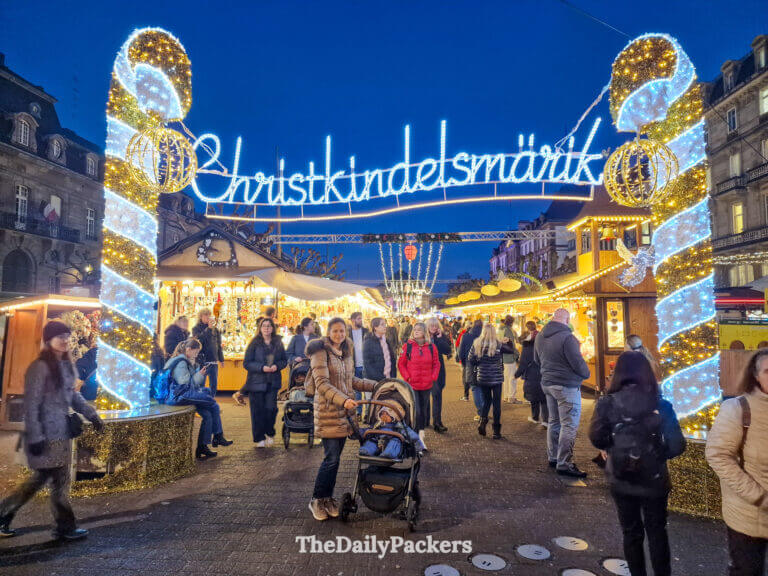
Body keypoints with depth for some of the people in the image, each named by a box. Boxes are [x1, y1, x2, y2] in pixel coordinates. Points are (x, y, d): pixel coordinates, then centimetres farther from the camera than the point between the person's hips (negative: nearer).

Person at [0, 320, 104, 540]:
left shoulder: (66, 365, 7)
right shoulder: (40, 368, -16)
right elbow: (31, 405, -17)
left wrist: (92, 414, 9)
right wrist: (35, 437, -17)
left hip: (62, 433, 8)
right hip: (47, 435, -8)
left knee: (41, 478, 18)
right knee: (60, 481, 4)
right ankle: (66, 528, 20)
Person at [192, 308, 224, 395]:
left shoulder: (215, 329, 11)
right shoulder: (196, 328, 1)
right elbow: (199, 339, -19)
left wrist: (221, 360, 16)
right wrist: (208, 328, -23)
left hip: (214, 361, 4)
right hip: (202, 362, -4)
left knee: (214, 385, 8)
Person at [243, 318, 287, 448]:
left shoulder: (278, 343, 6)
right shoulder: (254, 344, -3)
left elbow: (284, 360, 11)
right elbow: (246, 363, -6)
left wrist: (277, 366, -10)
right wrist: (262, 367, -18)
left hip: (273, 382, 2)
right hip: (256, 382, -2)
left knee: (271, 408, -2)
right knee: (258, 411, 3)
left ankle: (270, 434, 22)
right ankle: (259, 438, 17)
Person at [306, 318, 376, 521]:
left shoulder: (346, 352, 13)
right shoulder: (320, 352, -10)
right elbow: (322, 384, -17)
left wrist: (376, 385, 14)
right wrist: (343, 400, -27)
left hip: (344, 412, 7)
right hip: (328, 411, -7)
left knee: (335, 457, 11)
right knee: (331, 458, -6)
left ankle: (328, 498, 25)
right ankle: (316, 500, 12)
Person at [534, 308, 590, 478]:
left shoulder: (540, 336, 7)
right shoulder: (567, 337, -19)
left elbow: (537, 360, 19)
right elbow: (578, 362, -16)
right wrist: (586, 374, 3)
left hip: (547, 384, 8)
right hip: (567, 386, -8)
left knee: (554, 422, 18)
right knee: (569, 426, -2)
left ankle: (553, 458, 27)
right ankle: (564, 464, 0)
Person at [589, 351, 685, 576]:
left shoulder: (608, 403, -13)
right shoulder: (661, 405, -13)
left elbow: (597, 439, -16)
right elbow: (677, 446, -14)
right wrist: (659, 454, 6)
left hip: (621, 480, 1)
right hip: (653, 480, 0)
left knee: (631, 533, 19)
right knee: (657, 533, 20)